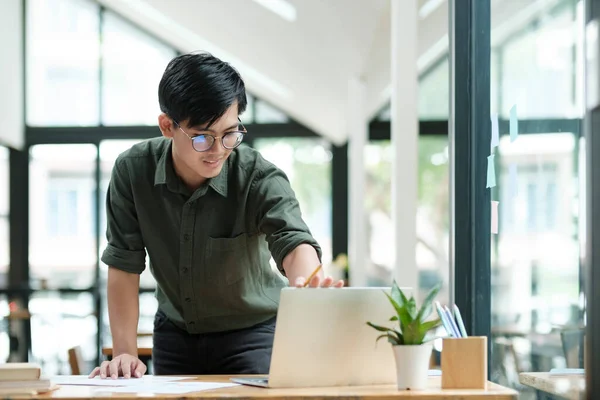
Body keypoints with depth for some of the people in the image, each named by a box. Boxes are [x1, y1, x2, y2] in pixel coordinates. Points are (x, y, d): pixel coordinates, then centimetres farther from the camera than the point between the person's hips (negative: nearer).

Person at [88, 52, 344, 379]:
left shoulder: (259, 178, -23)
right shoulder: (132, 171, -17)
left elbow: (293, 241, -40)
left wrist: (307, 283, -64)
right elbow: (124, 266, -12)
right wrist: (125, 353, -20)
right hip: (175, 334, 3)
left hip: (253, 332, -2)